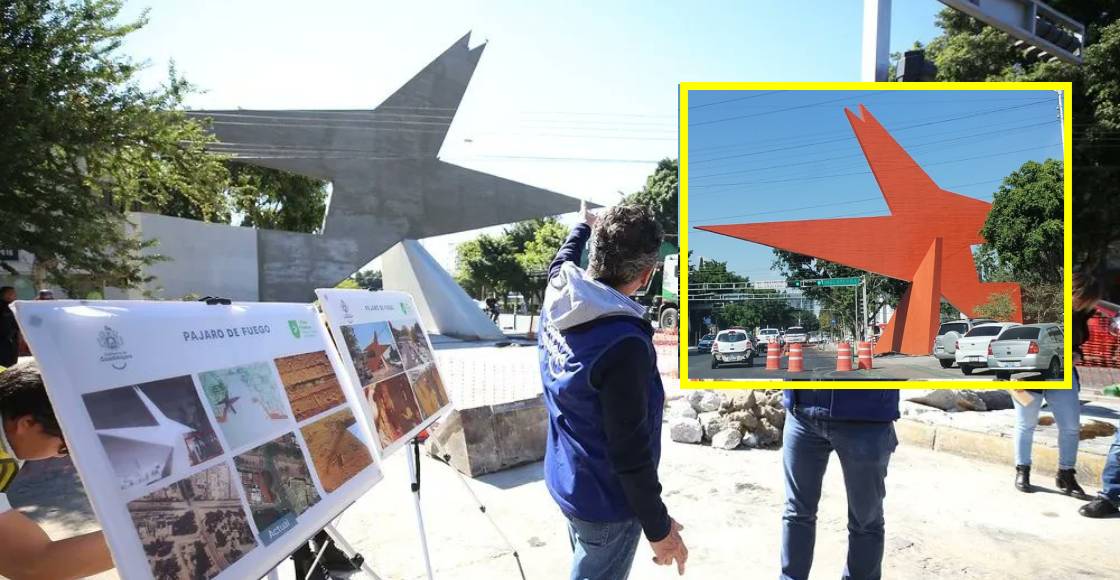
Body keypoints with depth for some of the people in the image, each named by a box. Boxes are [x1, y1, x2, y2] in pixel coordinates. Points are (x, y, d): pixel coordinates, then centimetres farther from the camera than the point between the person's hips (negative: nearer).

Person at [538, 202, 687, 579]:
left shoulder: (558, 293, -10)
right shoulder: (622, 343, -33)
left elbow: (564, 259, 17)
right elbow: (630, 451, -27)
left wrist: (585, 225, 35)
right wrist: (658, 526, -14)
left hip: (565, 480, 8)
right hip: (605, 502, -7)